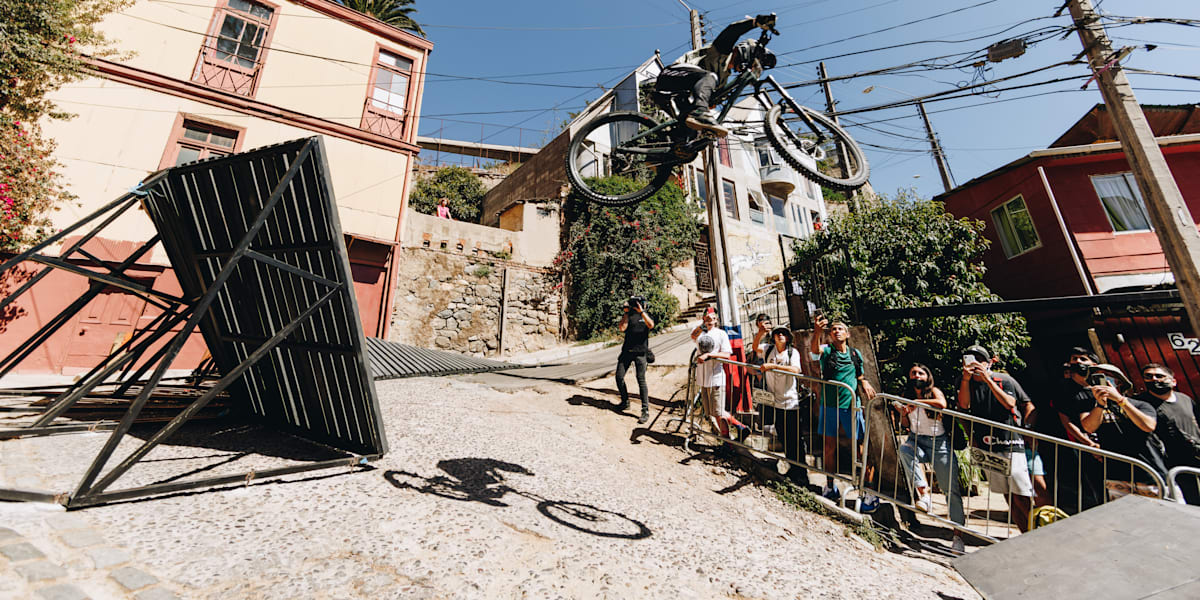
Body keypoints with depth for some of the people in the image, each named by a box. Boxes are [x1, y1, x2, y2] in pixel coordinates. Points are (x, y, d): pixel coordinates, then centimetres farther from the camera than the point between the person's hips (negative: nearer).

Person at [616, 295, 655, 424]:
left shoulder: (645, 315, 7)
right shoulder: (628, 315, 11)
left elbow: (651, 325, -15)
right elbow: (622, 328, -5)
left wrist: (641, 312, -17)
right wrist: (626, 313, -4)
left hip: (640, 352, -3)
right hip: (626, 350, 4)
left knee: (641, 380, -6)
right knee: (619, 377, 4)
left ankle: (645, 411, -2)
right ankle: (625, 402, 25)